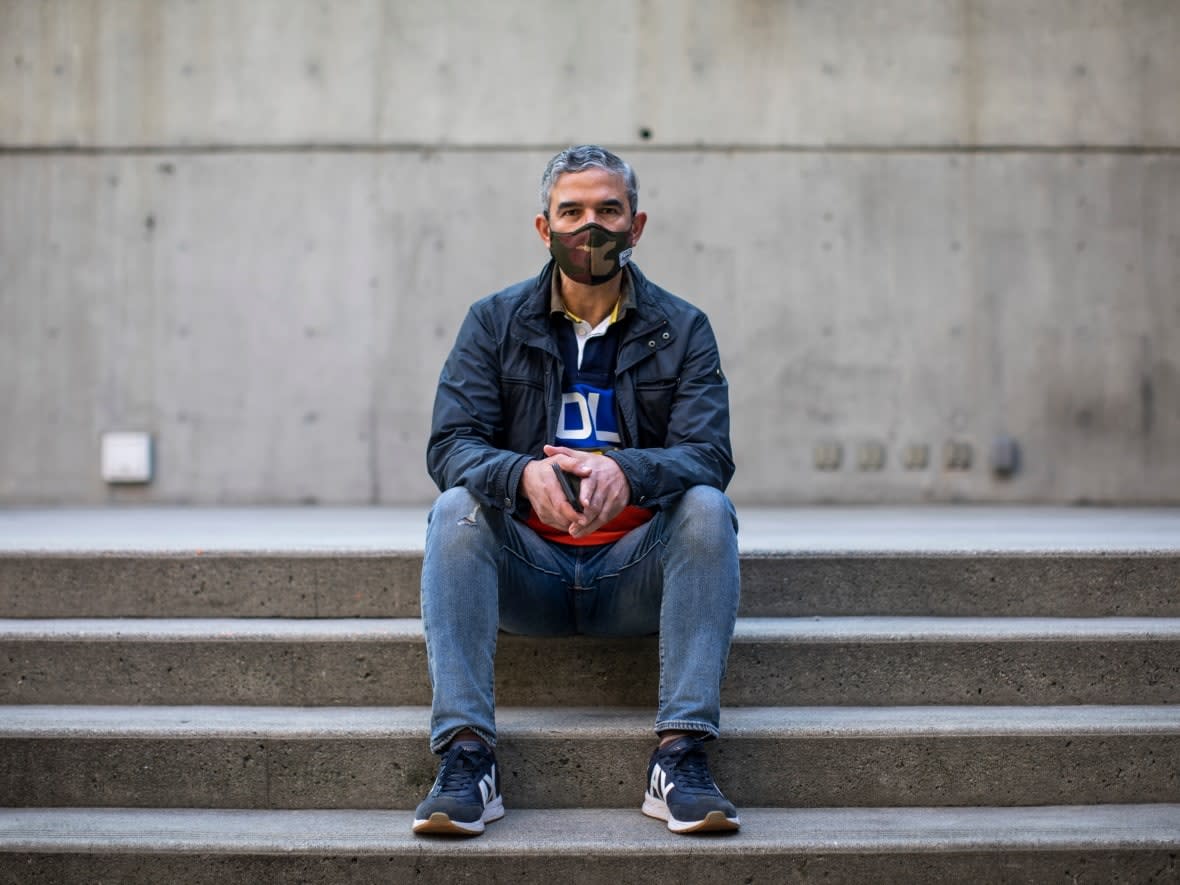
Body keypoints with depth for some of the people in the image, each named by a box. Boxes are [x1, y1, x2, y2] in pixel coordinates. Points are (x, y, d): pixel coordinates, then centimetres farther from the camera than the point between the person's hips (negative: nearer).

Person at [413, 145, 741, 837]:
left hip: (634, 571, 0)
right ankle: (467, 757, -33)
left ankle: (681, 755, -31)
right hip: (527, 570, 0)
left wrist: (625, 472, -32)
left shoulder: (683, 329, 5)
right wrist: (524, 474, -30)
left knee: (707, 507, -28)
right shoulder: (495, 322, 6)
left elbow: (708, 455, -9)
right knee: (456, 508, -28)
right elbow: (450, 446, -6)